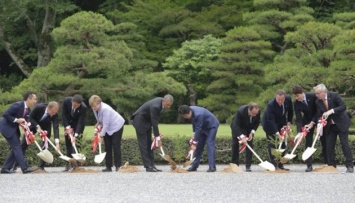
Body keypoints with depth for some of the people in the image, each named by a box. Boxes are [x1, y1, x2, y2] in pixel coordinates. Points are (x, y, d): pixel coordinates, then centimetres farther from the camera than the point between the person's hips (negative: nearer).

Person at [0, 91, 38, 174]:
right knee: (17, 147, -13)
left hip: (14, 128, 10)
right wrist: (16, 120, -25)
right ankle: (25, 168, -17)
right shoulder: (17, 105, -23)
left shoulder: (28, 110, 4)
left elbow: (25, 121, 7)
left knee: (16, 148, 6)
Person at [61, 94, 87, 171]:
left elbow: (80, 122, -31)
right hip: (68, 123, 2)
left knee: (75, 142, -13)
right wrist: (67, 127, -22)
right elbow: (63, 114, -16)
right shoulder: (66, 101, -26)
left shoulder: (83, 107, -33)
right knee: (68, 142, -1)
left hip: (77, 124, -2)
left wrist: (75, 135, -38)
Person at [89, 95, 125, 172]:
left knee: (116, 146, -9)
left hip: (116, 126, -8)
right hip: (108, 128, 8)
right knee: (107, 147, 4)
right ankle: (108, 167, 5)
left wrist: (101, 135, -28)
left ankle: (118, 166, -7)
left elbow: (106, 124, -30)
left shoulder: (105, 109, -32)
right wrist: (98, 124, -6)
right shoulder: (95, 109, -7)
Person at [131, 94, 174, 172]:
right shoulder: (155, 106, -33)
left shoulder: (161, 102, -5)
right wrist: (158, 138, -26)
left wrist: (156, 134, 8)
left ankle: (151, 165, 9)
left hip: (147, 121, 10)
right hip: (140, 121, -10)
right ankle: (148, 166, -10)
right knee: (143, 144, -9)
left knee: (149, 144, 8)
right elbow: (154, 123, -30)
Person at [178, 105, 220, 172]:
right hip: (203, 127, 9)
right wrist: (194, 134, -4)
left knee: (210, 144, -19)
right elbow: (194, 123, 5)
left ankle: (212, 167, -23)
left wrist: (194, 143, -28)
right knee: (199, 145, 5)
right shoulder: (190, 111, -11)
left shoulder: (198, 114, -37)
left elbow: (198, 129, -33)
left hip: (212, 125, -9)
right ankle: (194, 166, 8)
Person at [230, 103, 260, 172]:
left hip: (249, 128, 3)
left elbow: (257, 122, -8)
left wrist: (252, 132, -21)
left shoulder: (258, 112, -27)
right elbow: (236, 125, -39)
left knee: (249, 144, -9)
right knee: (235, 145, -4)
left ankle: (248, 166, -8)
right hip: (237, 127, -3)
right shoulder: (240, 111, -40)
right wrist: (242, 136, -48)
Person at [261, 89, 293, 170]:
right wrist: (277, 133, -42)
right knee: (272, 143, -12)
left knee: (283, 143, 2)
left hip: (281, 123, 5)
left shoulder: (288, 99, -18)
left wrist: (289, 123, -4)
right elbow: (271, 121, -36)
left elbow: (290, 111, 2)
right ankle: (273, 164, -9)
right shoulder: (270, 105, -34)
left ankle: (280, 165, 8)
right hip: (269, 123, -5)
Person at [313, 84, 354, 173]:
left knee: (344, 144, -7)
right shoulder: (318, 102, -4)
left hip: (341, 123, -5)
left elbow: (343, 107, -23)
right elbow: (319, 115, -2)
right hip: (329, 126, 5)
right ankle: (331, 166, 8)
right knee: (329, 145, 0)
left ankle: (349, 166, -3)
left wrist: (331, 111, -33)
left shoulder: (334, 96, -17)